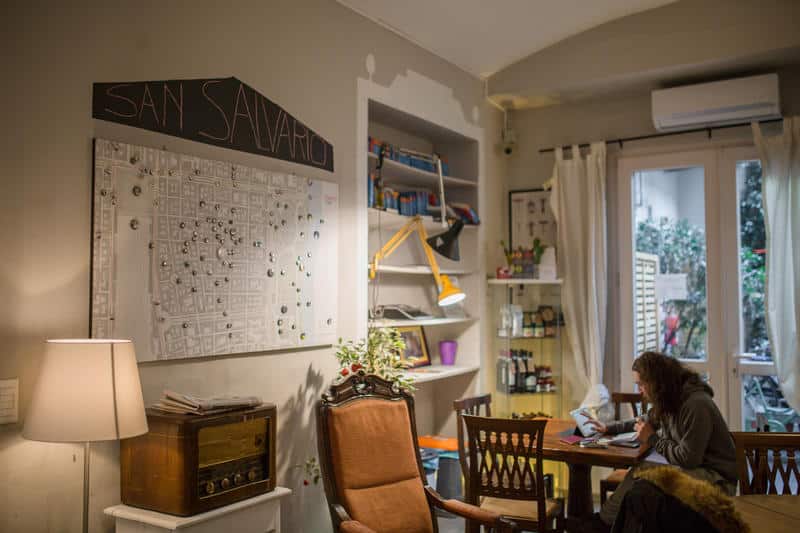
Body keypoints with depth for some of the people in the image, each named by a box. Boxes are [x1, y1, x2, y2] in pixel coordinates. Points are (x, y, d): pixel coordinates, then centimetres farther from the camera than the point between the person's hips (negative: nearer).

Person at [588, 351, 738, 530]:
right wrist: (608, 428, 21)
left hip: (716, 479, -8)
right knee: (639, 473, -12)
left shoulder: (696, 404, -23)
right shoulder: (669, 400, 4)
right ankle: (602, 522, -8)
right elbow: (646, 421, 27)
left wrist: (652, 439, -11)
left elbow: (687, 459, -22)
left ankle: (604, 521, -8)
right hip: (694, 468, 8)